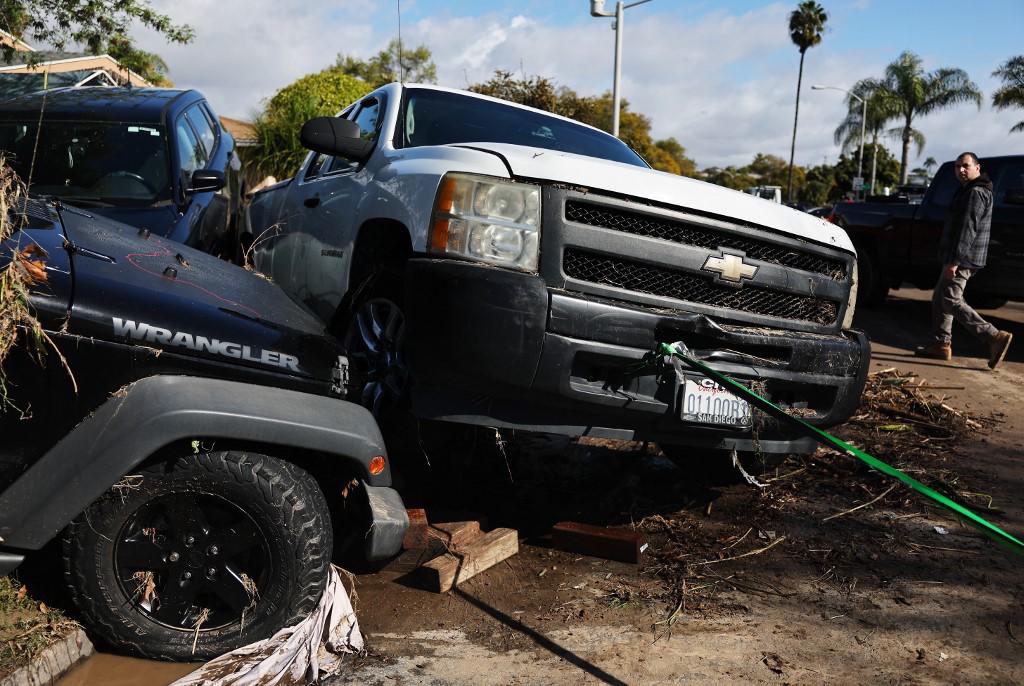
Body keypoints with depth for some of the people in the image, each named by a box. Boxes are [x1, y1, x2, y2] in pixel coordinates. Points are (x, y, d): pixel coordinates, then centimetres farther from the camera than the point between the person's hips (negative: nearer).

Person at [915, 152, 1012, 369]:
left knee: (952, 301, -13)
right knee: (940, 298, 14)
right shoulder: (968, 191, 19)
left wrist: (954, 261, -26)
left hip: (962, 259, -11)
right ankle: (940, 343, 19)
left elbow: (968, 229, -23)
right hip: (959, 259, 11)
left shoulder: (976, 193, -15)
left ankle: (994, 337, -15)